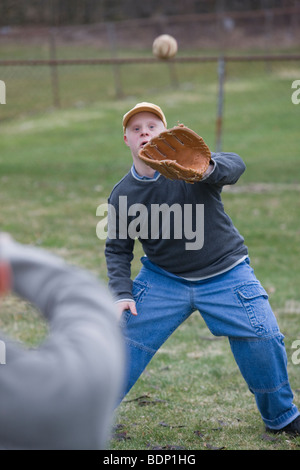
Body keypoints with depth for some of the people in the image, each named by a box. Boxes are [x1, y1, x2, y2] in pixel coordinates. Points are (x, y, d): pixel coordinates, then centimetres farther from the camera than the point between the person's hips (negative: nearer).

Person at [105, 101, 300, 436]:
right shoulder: (122, 195, -6)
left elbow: (234, 166, -39)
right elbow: (117, 248, 5)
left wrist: (209, 169, -63)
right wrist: (122, 293, -10)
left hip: (225, 274, -2)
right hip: (162, 279, 2)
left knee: (263, 340, -10)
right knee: (124, 339, -4)